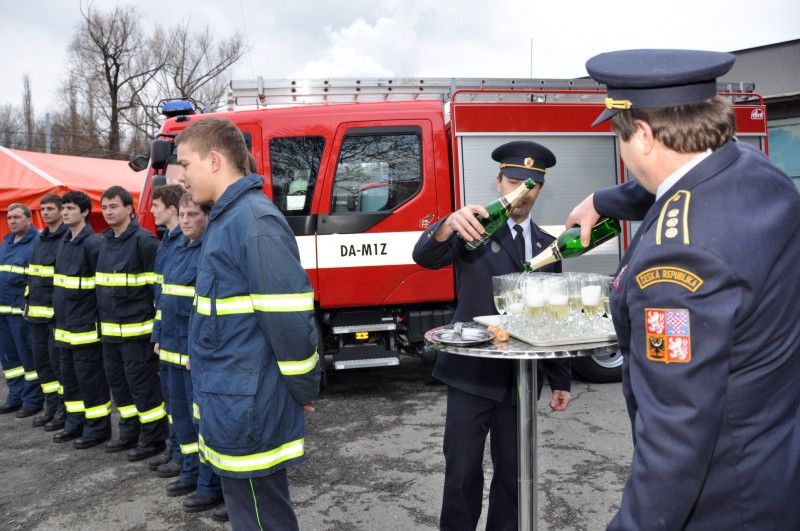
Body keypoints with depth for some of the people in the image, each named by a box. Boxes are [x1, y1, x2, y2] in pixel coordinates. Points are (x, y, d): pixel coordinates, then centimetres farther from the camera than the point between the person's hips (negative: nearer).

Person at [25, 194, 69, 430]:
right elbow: (32, 274, 23)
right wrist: (29, 303, 16)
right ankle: (51, 408, 24)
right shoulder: (41, 239, 16)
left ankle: (64, 410, 9)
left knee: (57, 360, -3)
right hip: (37, 312, 9)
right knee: (41, 361, 13)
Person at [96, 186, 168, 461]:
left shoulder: (143, 240, -13)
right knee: (118, 382, 15)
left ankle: (153, 438, 11)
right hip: (109, 329, 8)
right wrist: (102, 317, 19)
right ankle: (130, 433, 29)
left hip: (136, 328, -8)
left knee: (143, 383, -1)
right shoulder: (105, 241, 13)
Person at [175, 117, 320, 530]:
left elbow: (289, 315, -23)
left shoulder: (254, 221, -20)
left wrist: (303, 391, -14)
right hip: (231, 401, 10)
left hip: (247, 408, -10)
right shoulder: (226, 218, 12)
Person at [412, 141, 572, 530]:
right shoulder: (474, 229, -3)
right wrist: (449, 224, -43)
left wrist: (561, 380, 12)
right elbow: (424, 256, -21)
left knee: (513, 471, 14)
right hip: (471, 373, -4)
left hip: (522, 378, 4)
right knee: (462, 470, 4)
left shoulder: (547, 246, 11)